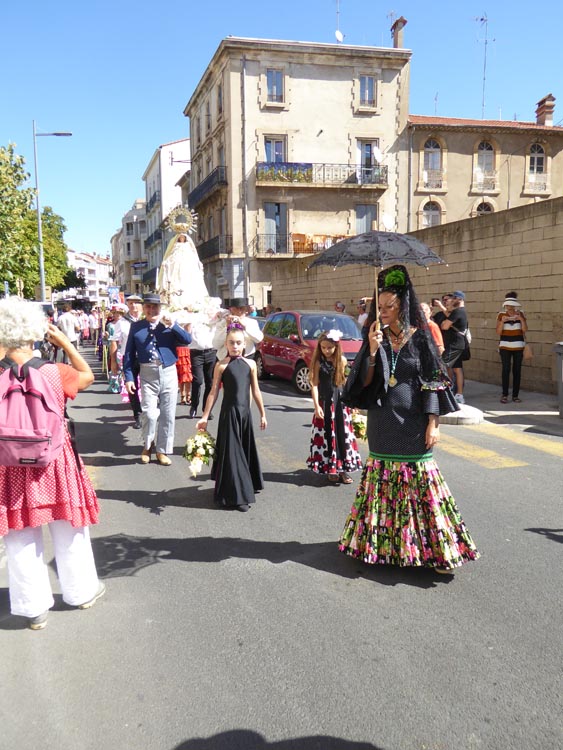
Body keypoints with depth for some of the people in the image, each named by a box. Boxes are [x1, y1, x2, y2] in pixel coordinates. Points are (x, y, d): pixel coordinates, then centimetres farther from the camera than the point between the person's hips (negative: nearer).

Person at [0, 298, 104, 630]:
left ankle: (34, 608, 26)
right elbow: (88, 376, 4)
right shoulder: (54, 374, -15)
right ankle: (82, 591, 35)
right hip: (55, 463, 0)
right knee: (69, 533, 19)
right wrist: (65, 343, 5)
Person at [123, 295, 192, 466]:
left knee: (168, 414, 6)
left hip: (169, 373, 1)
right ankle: (148, 446, 17)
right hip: (147, 375, -1)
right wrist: (129, 377, -2)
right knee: (150, 414, -9)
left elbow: (187, 340, -6)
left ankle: (162, 450, 21)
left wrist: (172, 325, -16)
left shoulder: (170, 324, 6)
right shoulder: (136, 327, 6)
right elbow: (129, 354, 5)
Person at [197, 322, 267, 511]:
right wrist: (205, 416, -4)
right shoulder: (221, 365, -5)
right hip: (229, 413, -4)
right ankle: (236, 495, 8)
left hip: (245, 412, 4)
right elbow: (214, 393, -3)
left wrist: (262, 414, 13)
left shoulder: (251, 364, 5)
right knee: (232, 453, 0)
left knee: (246, 450, 15)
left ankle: (247, 487, 34)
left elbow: (255, 391, 11)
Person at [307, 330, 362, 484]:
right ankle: (330, 468, 12)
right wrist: (317, 406, -19)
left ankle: (343, 468, 10)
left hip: (340, 401, 3)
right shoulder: (318, 362, -9)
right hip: (324, 402, -3)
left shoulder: (342, 360, 1)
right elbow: (314, 384, -12)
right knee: (327, 435, 3)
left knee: (343, 434, 3)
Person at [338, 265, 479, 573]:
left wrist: (432, 424, -11)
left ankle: (437, 549, 10)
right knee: (382, 480, 11)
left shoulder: (419, 338, -4)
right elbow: (364, 382, -1)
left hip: (412, 425, -3)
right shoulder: (376, 338, 4)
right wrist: (372, 350, -15)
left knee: (419, 480, -1)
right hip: (382, 425, 4)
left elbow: (433, 383, -5)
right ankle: (383, 541, 26)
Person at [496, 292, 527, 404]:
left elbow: (525, 330, -3)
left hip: (518, 347, 1)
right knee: (506, 369, -10)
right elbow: (498, 332, -3)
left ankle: (515, 395, 7)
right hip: (505, 346, -1)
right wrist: (502, 321, -16)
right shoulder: (501, 315, 0)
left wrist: (521, 319, -17)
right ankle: (504, 395, -4)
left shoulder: (520, 314, 4)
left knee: (517, 370, 2)